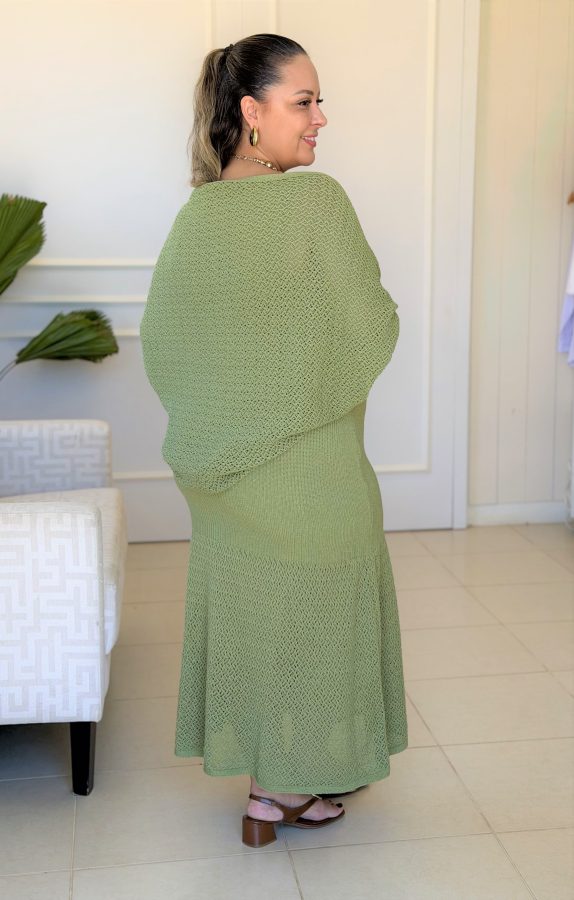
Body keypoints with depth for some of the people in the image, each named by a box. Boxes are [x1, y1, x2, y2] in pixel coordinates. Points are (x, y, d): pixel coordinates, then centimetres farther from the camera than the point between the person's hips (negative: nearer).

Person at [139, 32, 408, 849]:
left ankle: (264, 775, 32)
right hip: (309, 460, -5)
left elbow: (162, 343, 5)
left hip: (219, 468, 6)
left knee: (241, 601, 17)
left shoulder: (195, 214, 0)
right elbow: (373, 330, -14)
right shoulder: (316, 199, -16)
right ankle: (287, 792, 23)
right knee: (309, 605, 10)